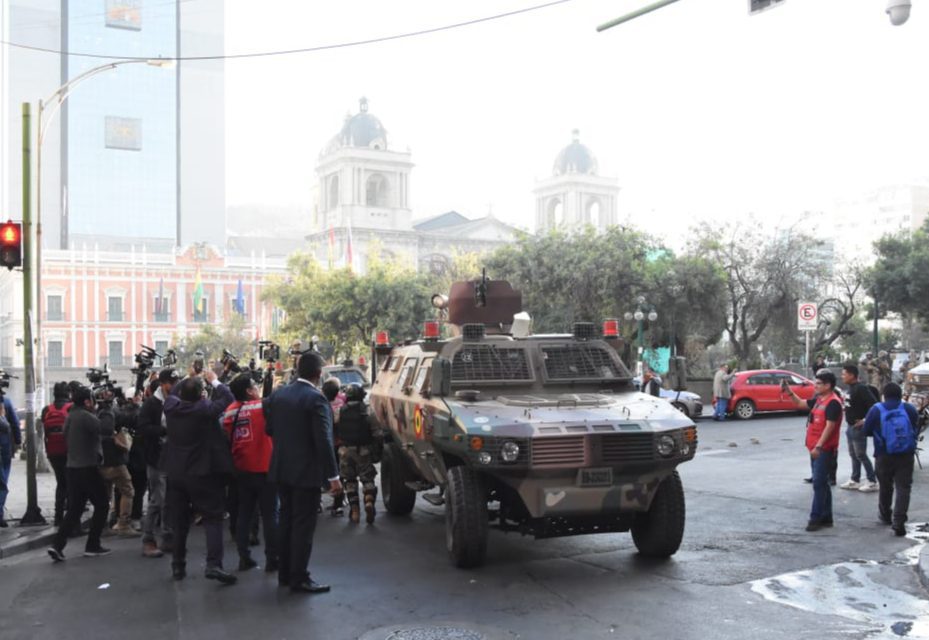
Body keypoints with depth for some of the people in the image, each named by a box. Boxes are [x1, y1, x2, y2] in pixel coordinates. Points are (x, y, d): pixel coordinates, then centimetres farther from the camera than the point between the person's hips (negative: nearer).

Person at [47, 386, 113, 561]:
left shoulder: (70, 416, 13)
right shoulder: (86, 416, -14)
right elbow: (106, 430, -24)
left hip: (72, 467, 8)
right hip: (87, 468, -8)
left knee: (74, 508, 10)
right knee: (102, 505, 5)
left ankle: (57, 545, -2)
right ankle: (92, 546, 7)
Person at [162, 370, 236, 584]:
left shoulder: (171, 406, -4)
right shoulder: (204, 409, -19)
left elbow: (172, 393, 19)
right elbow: (227, 398, -5)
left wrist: (187, 379, 26)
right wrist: (214, 380, 7)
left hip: (176, 473, 6)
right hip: (202, 473, -5)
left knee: (180, 521, 15)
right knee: (212, 518, -3)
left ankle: (178, 566, 22)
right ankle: (213, 564, -15)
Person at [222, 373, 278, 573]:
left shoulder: (230, 411, 2)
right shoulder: (263, 406, -12)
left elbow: (227, 438, 7)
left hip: (242, 470, 5)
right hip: (264, 468, -5)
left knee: (244, 514, 13)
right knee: (270, 515, 2)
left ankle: (244, 558, 15)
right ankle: (272, 559, 4)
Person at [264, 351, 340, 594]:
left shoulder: (278, 394, 3)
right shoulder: (315, 399, -17)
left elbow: (269, 428, 11)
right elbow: (323, 440, -19)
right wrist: (333, 475, -15)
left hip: (281, 469, 7)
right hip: (306, 471, -7)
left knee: (287, 520, 17)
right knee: (304, 525, 1)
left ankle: (285, 573, 25)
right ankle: (299, 578, 6)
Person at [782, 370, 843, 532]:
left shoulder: (833, 403, -15)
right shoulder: (819, 400, 13)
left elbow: (829, 426, -21)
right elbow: (800, 404, 24)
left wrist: (819, 446, -25)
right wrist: (788, 391, 10)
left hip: (824, 449, -9)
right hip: (816, 448, 9)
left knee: (819, 483, -8)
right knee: (821, 483, 13)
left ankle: (816, 518, -6)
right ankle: (826, 518, 20)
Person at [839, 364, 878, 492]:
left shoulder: (861, 389, -19)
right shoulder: (848, 388, 9)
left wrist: (866, 420, -21)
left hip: (858, 427, -9)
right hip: (850, 426, 9)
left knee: (861, 455, -3)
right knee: (853, 455, 15)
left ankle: (872, 481, 6)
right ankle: (854, 480, 23)